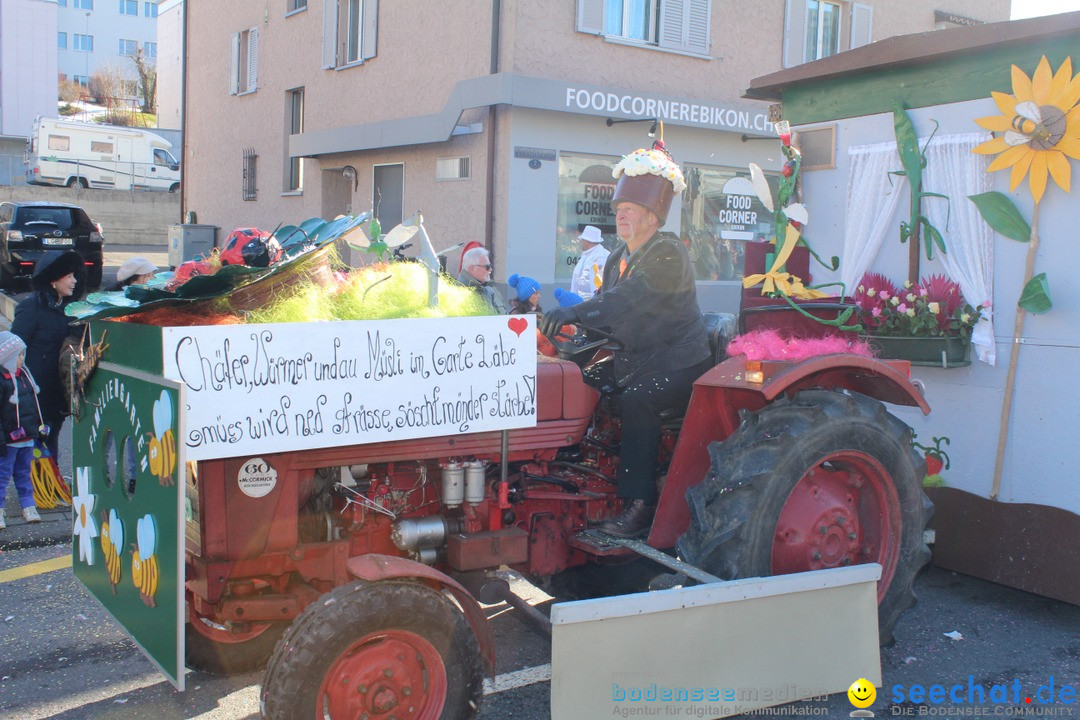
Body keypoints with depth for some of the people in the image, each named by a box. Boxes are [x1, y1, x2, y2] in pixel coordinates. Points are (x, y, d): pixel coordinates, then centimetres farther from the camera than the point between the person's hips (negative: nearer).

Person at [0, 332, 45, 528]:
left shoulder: (23, 374, 11)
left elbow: (34, 403, 22)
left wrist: (39, 427, 23)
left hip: (27, 437, 7)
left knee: (24, 472, 16)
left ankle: (28, 506, 22)